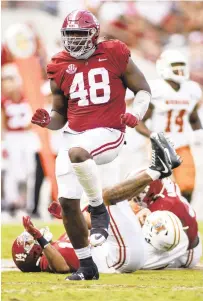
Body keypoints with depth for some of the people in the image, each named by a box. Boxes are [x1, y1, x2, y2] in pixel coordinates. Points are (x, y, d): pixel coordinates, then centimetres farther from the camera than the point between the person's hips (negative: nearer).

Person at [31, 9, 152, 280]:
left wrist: (136, 115, -13)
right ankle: (86, 265, 13)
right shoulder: (61, 68, 9)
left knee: (76, 154, -38)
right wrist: (47, 121, -6)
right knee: (67, 202, -2)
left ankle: (99, 210, -16)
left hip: (107, 133, -5)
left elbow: (143, 90, 6)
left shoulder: (115, 55, -1)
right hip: (74, 134, 5)